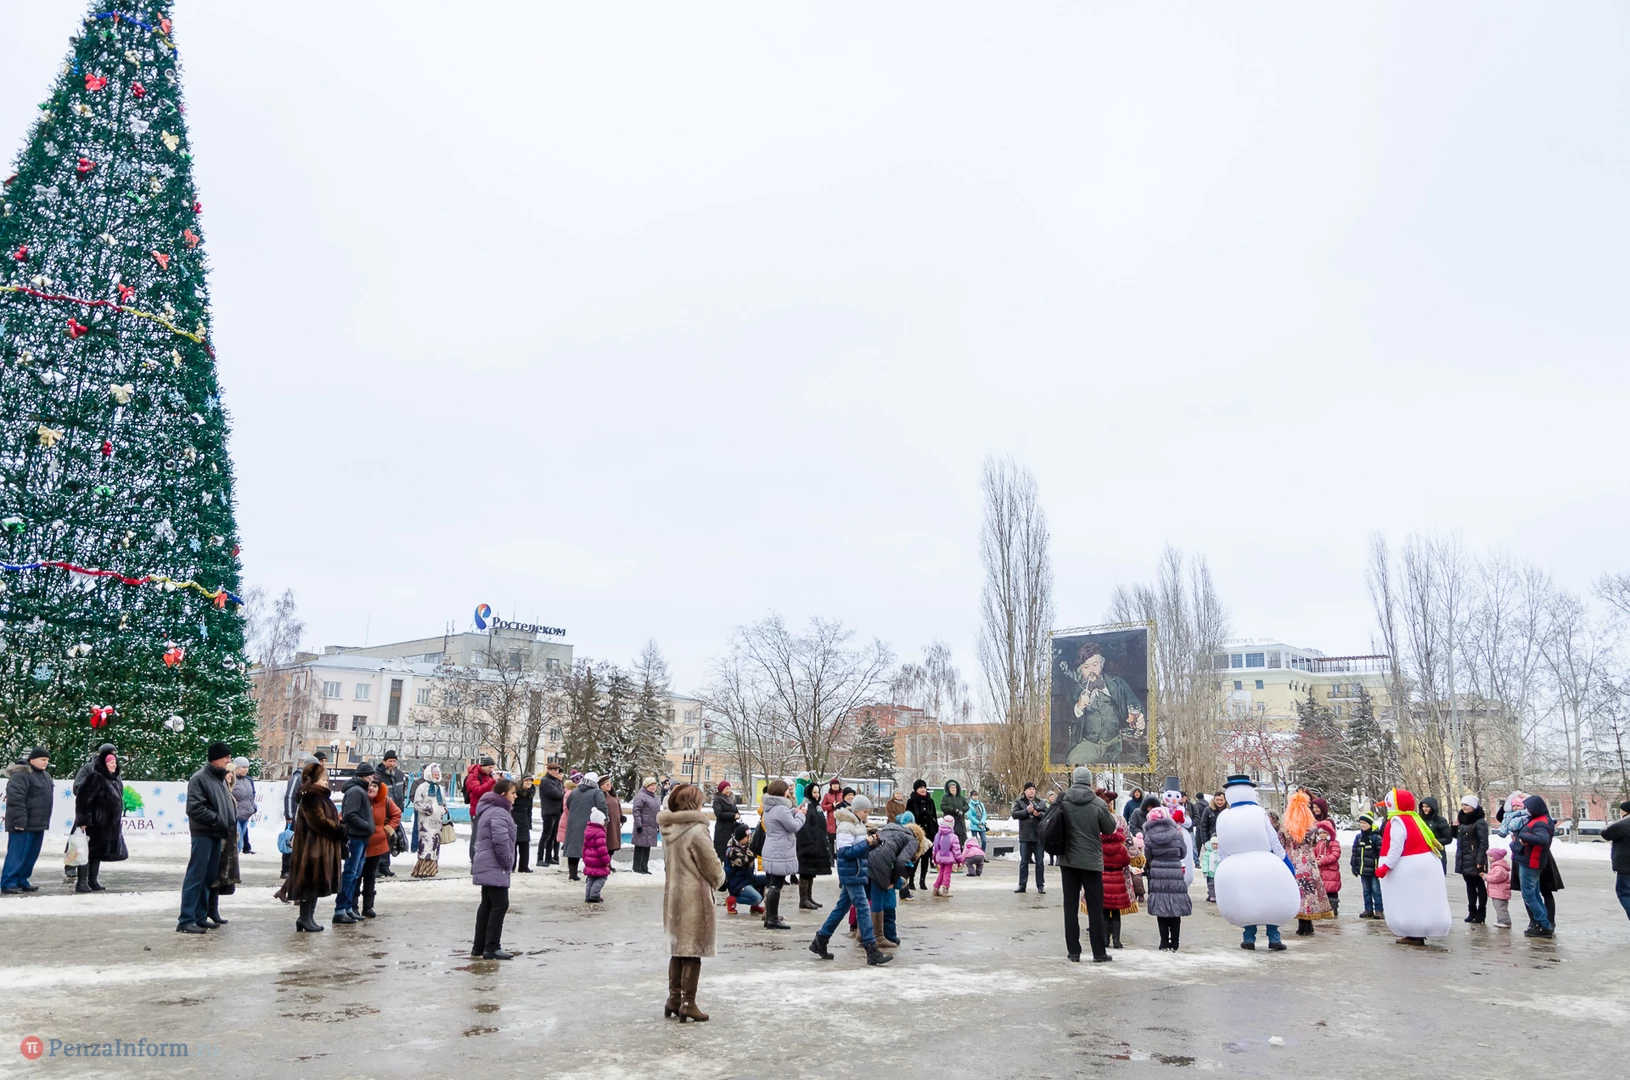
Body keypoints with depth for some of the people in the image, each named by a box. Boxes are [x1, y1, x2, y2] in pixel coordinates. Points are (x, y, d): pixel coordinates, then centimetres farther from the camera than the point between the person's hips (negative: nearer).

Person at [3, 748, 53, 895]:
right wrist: (20, 821, -24)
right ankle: (8, 883, 0)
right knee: (17, 854, -6)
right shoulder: (20, 775, -14)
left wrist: (44, 821, 22)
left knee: (31, 855, 11)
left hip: (38, 823, 9)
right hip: (23, 824, -9)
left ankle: (22, 881, 19)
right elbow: (16, 799, -21)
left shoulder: (44, 775, 16)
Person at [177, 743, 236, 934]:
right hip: (203, 834, -9)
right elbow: (195, 809, -19)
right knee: (196, 876, -6)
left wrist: (231, 823, 8)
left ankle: (200, 917, 20)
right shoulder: (199, 778, -11)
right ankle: (186, 920, -3)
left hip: (217, 835, 9)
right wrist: (219, 821, -18)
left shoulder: (220, 778, 17)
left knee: (209, 878, 12)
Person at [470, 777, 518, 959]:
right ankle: (491, 948, -6)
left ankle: (479, 947, 20)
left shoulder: (490, 810, 18)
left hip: (487, 867, 11)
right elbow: (501, 841, -27)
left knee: (487, 905, 15)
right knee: (500, 905, -8)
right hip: (495, 868, -11)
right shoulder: (499, 813, -17)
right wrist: (507, 862, -15)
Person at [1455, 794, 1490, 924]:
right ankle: (1472, 912, 19)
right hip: (1464, 860, 8)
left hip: (1475, 861, -8)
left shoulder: (1480, 822, -12)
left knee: (1479, 886, 1)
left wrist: (1480, 861, -20)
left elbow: (1484, 843, -16)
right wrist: (1455, 826, 4)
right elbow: (1457, 837, 22)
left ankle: (1481, 914, 7)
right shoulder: (1463, 820, 13)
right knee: (1470, 885, 13)